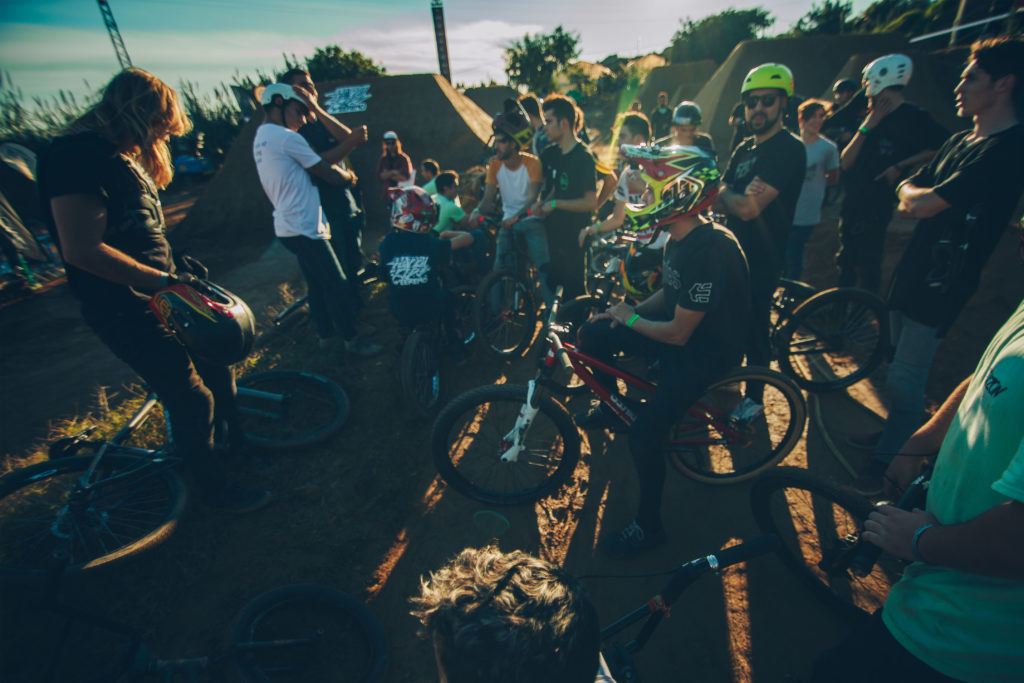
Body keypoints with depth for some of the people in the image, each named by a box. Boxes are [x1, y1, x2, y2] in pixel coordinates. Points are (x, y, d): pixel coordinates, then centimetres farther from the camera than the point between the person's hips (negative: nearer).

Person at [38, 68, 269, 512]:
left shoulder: (124, 156, 14)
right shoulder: (78, 155, -18)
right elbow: (82, 249, -26)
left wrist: (176, 266, 13)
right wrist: (162, 280, -25)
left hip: (156, 295, 10)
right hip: (125, 309, -10)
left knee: (215, 362, 19)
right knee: (192, 399, -4)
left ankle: (236, 444, 41)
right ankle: (213, 487, 17)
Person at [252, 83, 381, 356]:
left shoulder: (260, 138, 16)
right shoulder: (287, 137, -14)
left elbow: (320, 158, 4)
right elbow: (328, 173, -10)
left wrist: (351, 140, -2)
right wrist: (348, 175, 10)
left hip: (286, 226, 10)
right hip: (305, 228, -10)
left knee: (316, 283, 19)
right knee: (337, 285, -3)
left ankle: (325, 334, 30)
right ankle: (351, 339, 7)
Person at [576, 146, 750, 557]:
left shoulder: (709, 250, -30)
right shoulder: (678, 238, 0)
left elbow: (678, 333, -27)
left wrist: (631, 319, -11)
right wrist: (627, 311, 0)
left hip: (707, 350, -9)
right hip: (680, 327, 9)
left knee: (645, 434, -18)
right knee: (593, 335, -1)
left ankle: (648, 526, 8)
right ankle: (610, 409, 23)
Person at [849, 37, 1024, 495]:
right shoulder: (959, 142, 12)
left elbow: (921, 204, -24)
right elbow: (907, 203, 11)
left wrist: (916, 195, -3)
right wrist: (923, 200, -9)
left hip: (940, 287, -9)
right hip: (913, 273, 9)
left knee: (904, 382, -1)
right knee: (902, 369, 20)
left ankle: (890, 464, 14)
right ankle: (895, 433, 38)